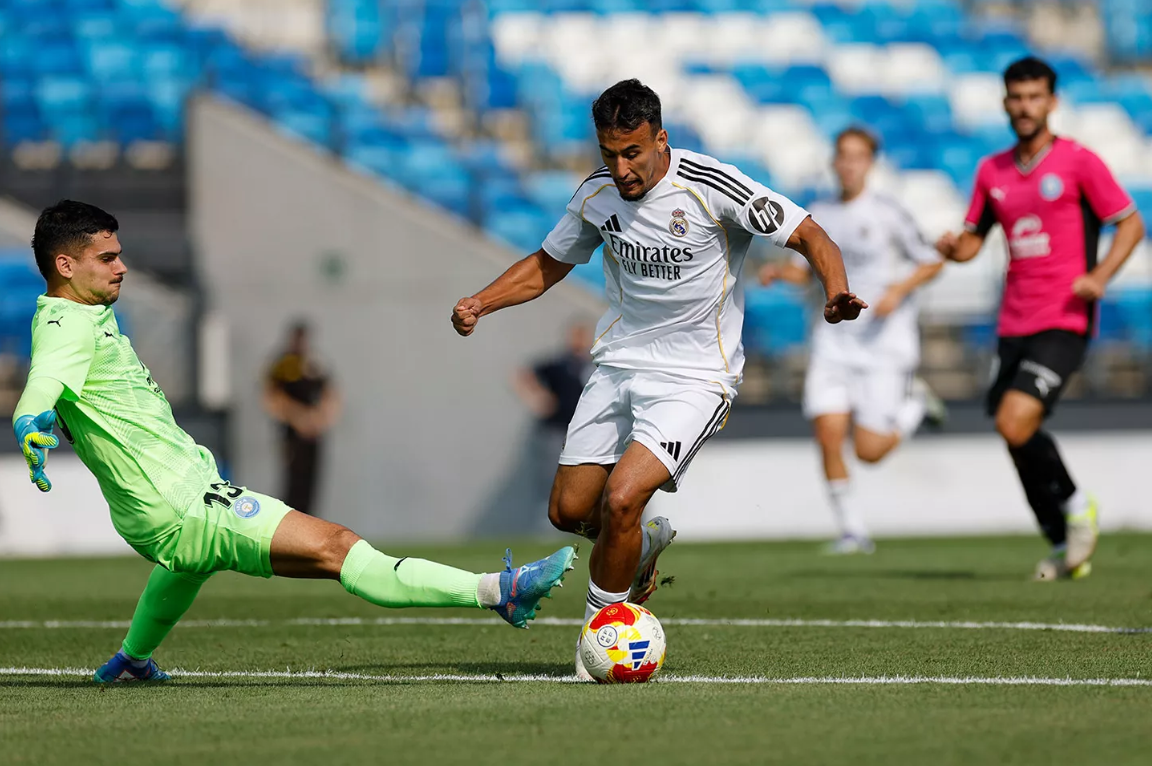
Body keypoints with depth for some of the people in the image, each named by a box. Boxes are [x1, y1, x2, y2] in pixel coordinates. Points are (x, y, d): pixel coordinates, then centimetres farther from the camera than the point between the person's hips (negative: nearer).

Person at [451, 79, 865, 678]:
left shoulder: (712, 187, -17)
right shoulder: (596, 195, 0)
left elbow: (810, 236, -13)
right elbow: (547, 264, 16)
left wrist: (836, 292, -33)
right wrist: (480, 303, 0)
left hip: (694, 376, -6)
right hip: (618, 363, 6)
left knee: (621, 498, -22)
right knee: (569, 511, 5)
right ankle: (646, 544, 38)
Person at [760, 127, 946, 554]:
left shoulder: (887, 214, -6)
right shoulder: (819, 216, 7)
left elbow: (932, 263, 0)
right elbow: (804, 270, 18)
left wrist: (899, 289, -16)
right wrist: (778, 272, -3)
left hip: (884, 340, -4)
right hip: (835, 338, 4)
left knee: (869, 450, -7)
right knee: (828, 435, -12)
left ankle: (914, 402, 23)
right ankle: (852, 530, 1)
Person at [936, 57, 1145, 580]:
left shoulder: (1078, 162, -3)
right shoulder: (993, 172, 12)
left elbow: (1131, 223, -1)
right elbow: (974, 238, 19)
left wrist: (1101, 274, -15)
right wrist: (954, 248, -4)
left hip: (1064, 321, -6)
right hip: (1014, 323, 6)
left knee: (1016, 422, -21)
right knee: (1018, 438, 5)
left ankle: (1074, 505, 2)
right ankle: (1065, 548, 20)